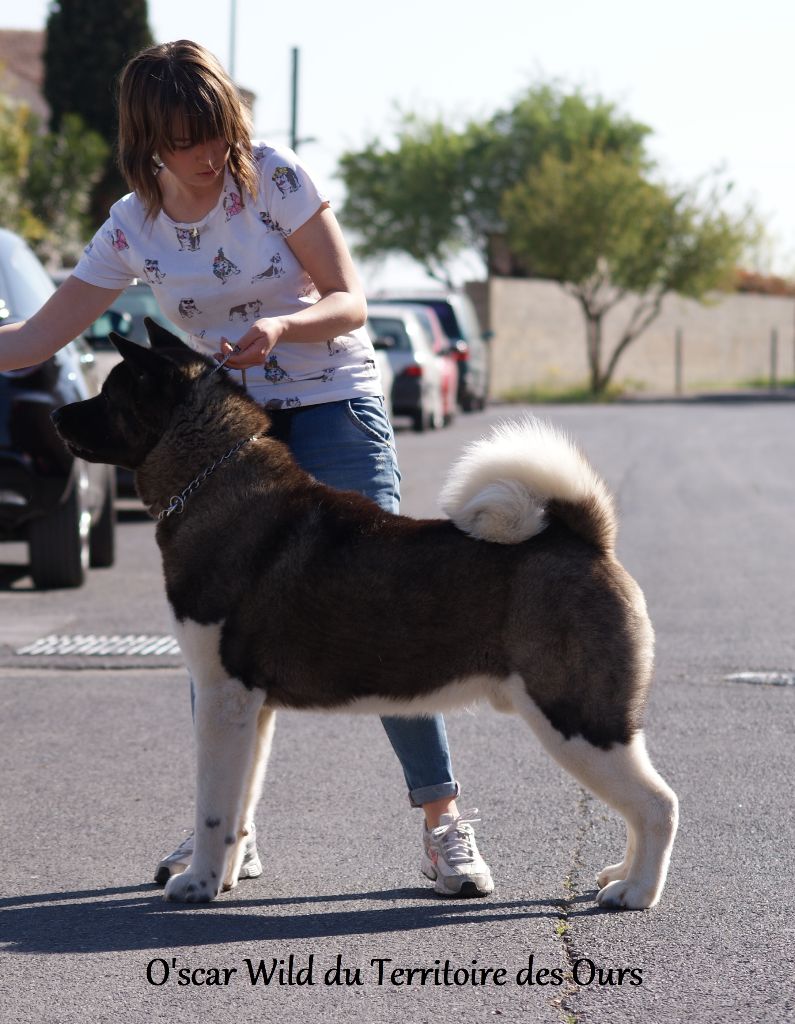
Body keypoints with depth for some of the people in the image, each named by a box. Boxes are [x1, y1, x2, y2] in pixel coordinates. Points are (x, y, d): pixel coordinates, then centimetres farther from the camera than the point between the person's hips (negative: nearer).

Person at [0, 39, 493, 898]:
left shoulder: (274, 178, -13)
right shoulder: (132, 228, -4)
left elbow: (351, 303, -11)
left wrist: (282, 326, -30)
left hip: (332, 408, -3)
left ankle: (443, 821, -8)